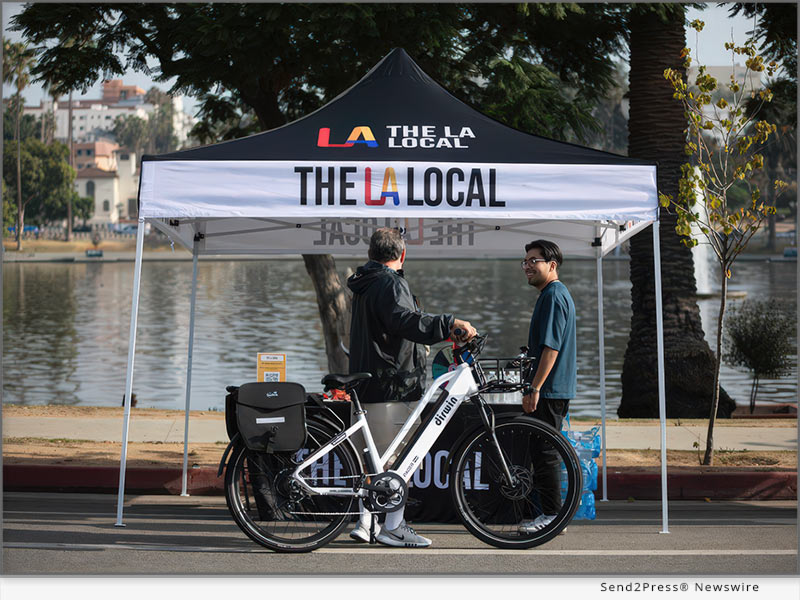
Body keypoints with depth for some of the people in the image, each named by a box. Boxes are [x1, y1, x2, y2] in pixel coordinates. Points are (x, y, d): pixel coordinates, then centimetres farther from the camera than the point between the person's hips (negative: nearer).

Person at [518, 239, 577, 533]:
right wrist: (534, 387, 25)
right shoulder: (558, 294, 19)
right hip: (555, 389, 10)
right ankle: (551, 514, 15)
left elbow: (551, 347, -21)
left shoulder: (553, 296, -14)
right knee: (543, 452, 12)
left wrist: (535, 388, -21)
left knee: (544, 453, -7)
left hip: (549, 389, -10)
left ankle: (552, 515, -5)